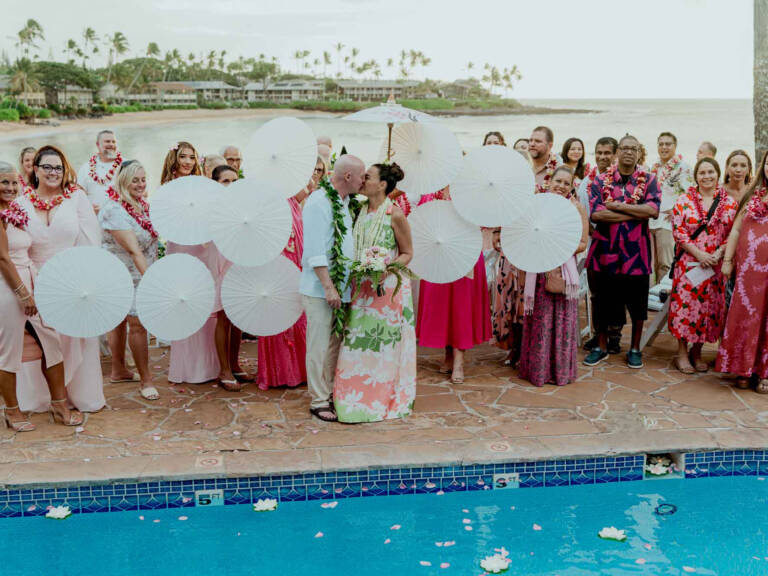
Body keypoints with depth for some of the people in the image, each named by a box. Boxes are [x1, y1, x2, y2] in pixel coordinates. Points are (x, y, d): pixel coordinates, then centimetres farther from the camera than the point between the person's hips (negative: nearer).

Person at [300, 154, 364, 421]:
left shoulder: (345, 203, 14)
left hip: (341, 288, 9)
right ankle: (318, 401, 7)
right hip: (320, 289, -9)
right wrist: (328, 287, -20)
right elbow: (315, 251, -19)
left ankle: (330, 393, 24)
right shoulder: (318, 202, -14)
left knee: (335, 344, 14)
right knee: (320, 346, -1)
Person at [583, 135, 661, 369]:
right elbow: (595, 213, -13)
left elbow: (654, 209, -14)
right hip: (606, 249, 0)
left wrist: (619, 206, -14)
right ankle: (601, 347, 25)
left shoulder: (648, 180, 4)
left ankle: (635, 348, 23)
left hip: (636, 251, 0)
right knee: (603, 300, 9)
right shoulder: (601, 180, 3)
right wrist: (637, 214, -12)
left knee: (637, 302, 7)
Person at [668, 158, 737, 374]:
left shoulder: (730, 203, 5)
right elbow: (678, 232, -5)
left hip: (716, 265, 2)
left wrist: (718, 254, -11)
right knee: (685, 305, -3)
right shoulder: (684, 201, 0)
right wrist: (699, 254, -13)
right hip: (688, 263, -2)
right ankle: (682, 353, 8)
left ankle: (696, 352, 18)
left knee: (709, 306, 5)